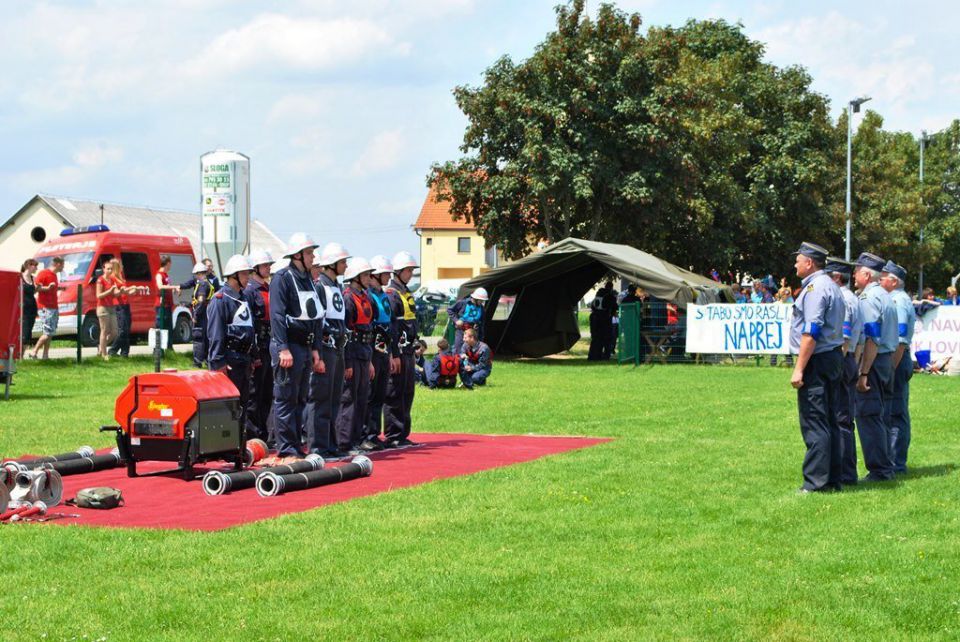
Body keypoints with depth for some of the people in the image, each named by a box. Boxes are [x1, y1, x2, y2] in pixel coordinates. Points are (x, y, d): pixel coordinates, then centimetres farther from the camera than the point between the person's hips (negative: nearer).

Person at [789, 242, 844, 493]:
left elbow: (811, 333, -21)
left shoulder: (815, 288, -13)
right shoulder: (832, 287, 18)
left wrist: (799, 369, -21)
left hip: (816, 360, -10)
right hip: (834, 357, 10)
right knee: (830, 422, 12)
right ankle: (832, 479, 15)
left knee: (814, 423, -8)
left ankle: (816, 481, -8)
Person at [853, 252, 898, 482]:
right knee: (880, 415, 15)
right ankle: (886, 467, 20)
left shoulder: (869, 299, -14)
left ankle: (879, 470, -5)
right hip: (888, 359, 10)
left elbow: (872, 340, -21)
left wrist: (863, 374, -21)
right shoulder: (884, 296, 16)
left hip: (874, 360, -10)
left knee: (868, 416, -7)